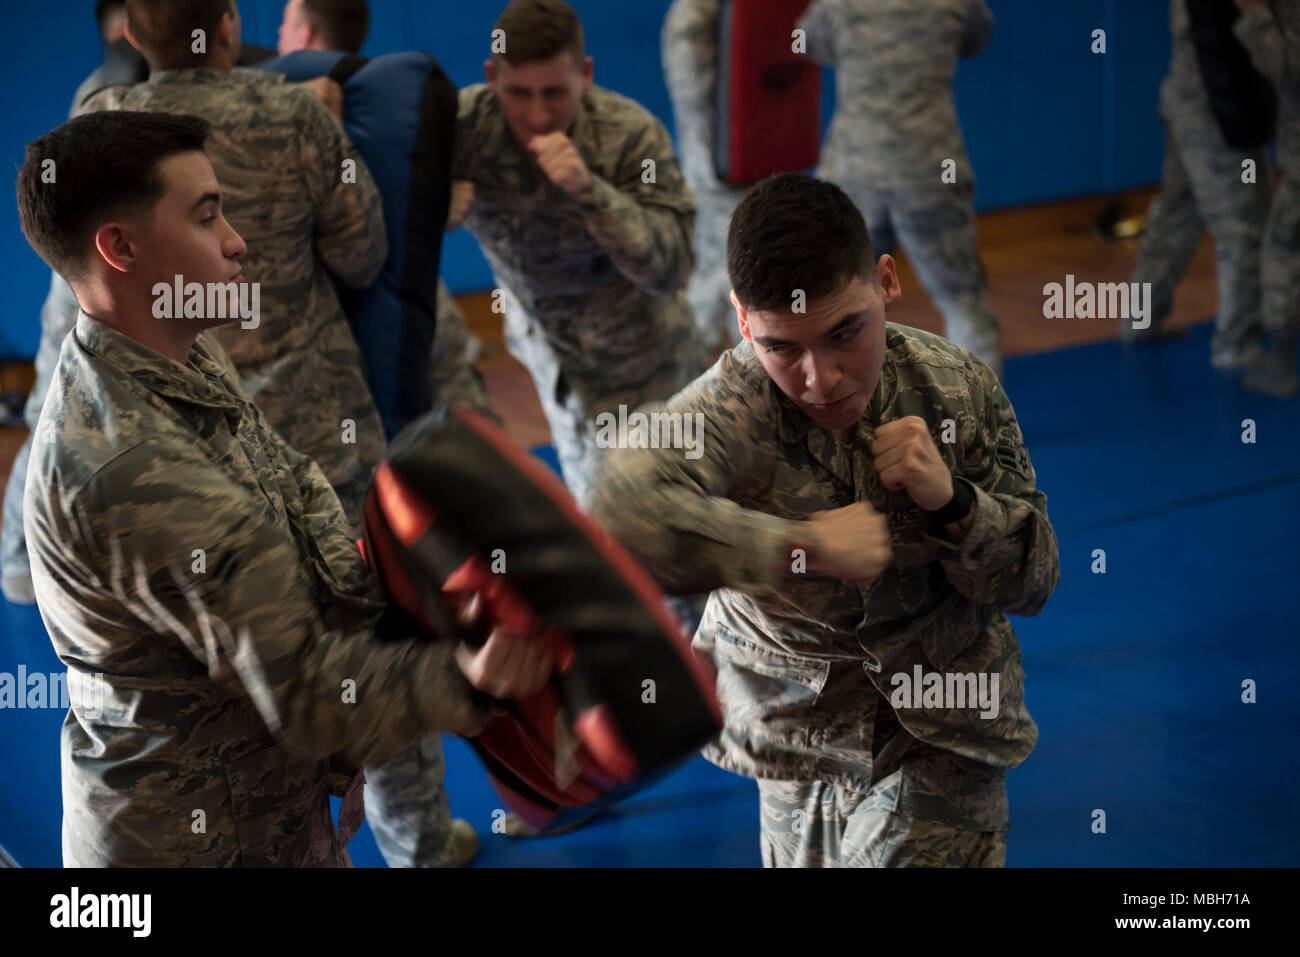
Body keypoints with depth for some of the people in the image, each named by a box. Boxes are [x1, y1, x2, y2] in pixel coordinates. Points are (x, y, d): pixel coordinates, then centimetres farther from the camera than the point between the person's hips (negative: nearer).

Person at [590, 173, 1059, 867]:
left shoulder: (961, 388, -14)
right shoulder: (731, 408, -29)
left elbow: (1032, 582, -5)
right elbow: (620, 511, -52)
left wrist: (951, 501, -25)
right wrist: (805, 544, -45)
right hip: (793, 724, -1)